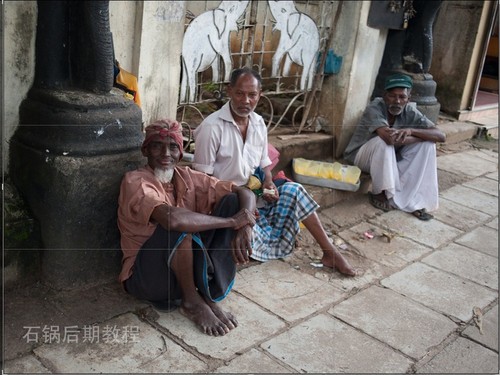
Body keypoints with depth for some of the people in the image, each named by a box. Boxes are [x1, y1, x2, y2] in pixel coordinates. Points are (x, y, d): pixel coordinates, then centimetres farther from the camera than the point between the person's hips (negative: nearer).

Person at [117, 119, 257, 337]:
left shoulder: (187, 177, 1)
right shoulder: (135, 181, -17)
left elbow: (245, 193, -2)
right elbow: (172, 218, -37)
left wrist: (244, 227, -23)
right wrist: (231, 221, -28)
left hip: (186, 268, 6)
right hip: (145, 276, -6)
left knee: (232, 201, -7)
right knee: (179, 225, -35)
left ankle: (209, 294, -11)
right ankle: (191, 301, -11)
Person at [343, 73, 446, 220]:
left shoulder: (410, 112, -12)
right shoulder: (374, 108, -27)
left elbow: (441, 136, -18)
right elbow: (390, 138, -43)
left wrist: (411, 131, -33)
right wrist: (419, 137, -26)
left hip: (390, 159, 5)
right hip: (360, 155, -5)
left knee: (427, 144, -14)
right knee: (384, 141, -36)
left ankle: (412, 198, -13)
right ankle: (379, 193, -15)